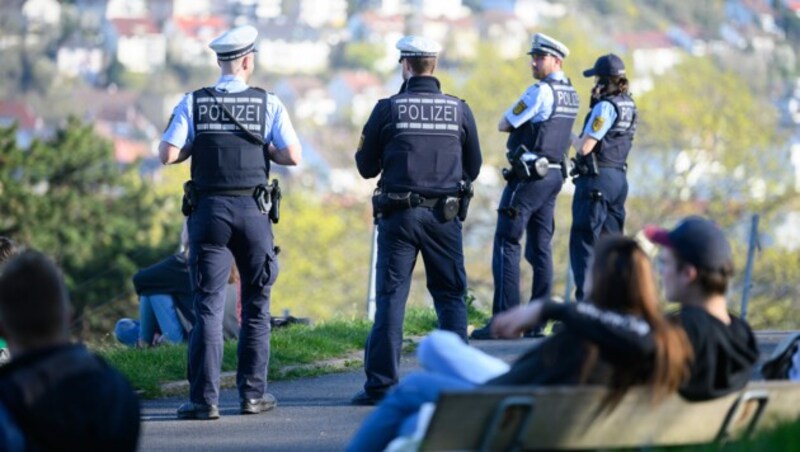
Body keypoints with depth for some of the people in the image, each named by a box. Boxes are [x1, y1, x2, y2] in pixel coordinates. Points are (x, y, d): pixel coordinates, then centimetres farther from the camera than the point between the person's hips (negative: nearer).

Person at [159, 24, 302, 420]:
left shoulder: (194, 103, 0)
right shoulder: (267, 103, 0)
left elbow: (167, 155, -6)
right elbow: (293, 156, -6)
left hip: (209, 210, 0)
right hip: (253, 210, 0)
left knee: (208, 305, 0)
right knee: (256, 303, 12)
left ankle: (204, 398, -7)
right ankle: (253, 393, 12)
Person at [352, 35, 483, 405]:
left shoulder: (388, 109, -5)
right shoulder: (459, 109, 1)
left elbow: (366, 166, 2)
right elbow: (473, 167, 10)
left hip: (399, 215, -1)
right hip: (444, 216, 1)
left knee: (390, 296, 1)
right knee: (451, 296, 9)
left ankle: (381, 383, -3)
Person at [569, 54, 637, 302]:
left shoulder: (606, 107, -15)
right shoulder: (628, 105, 10)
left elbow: (585, 147, -18)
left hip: (597, 177, -9)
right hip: (619, 177, 9)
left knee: (584, 240, -5)